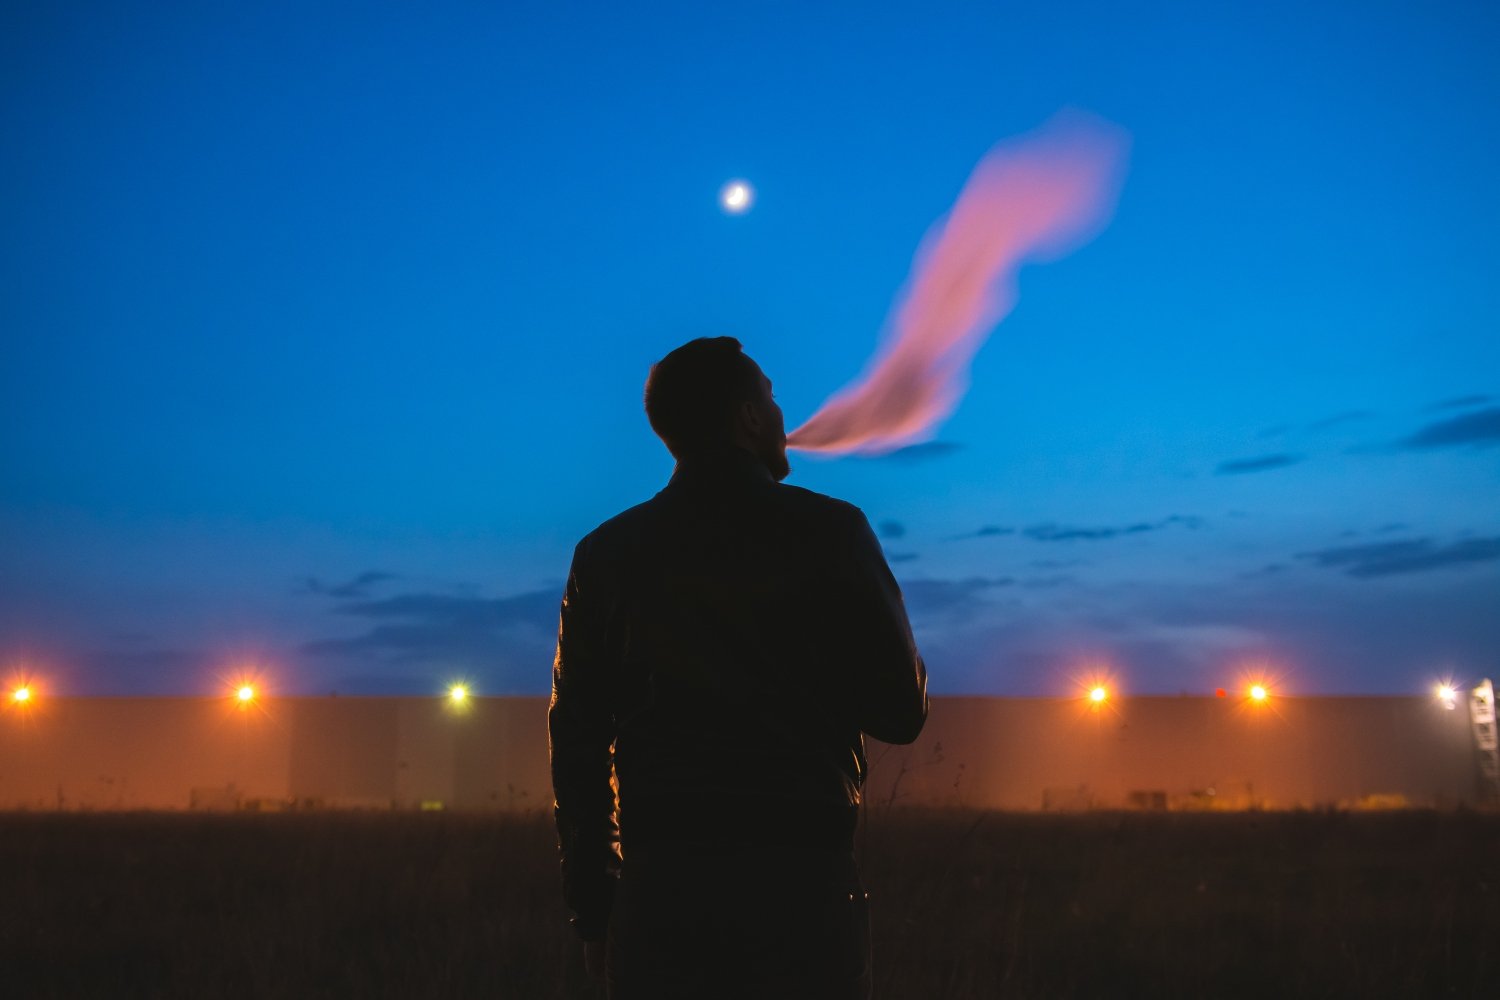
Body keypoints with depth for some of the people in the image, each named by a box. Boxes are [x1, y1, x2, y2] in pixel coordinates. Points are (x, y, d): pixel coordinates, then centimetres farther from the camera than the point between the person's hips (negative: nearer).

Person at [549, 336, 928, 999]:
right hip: (803, 886, -2)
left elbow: (577, 744, 5)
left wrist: (592, 911, 12)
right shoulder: (829, 532, -4)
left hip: (660, 888, 3)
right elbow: (900, 713, -1)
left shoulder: (606, 553, 4)